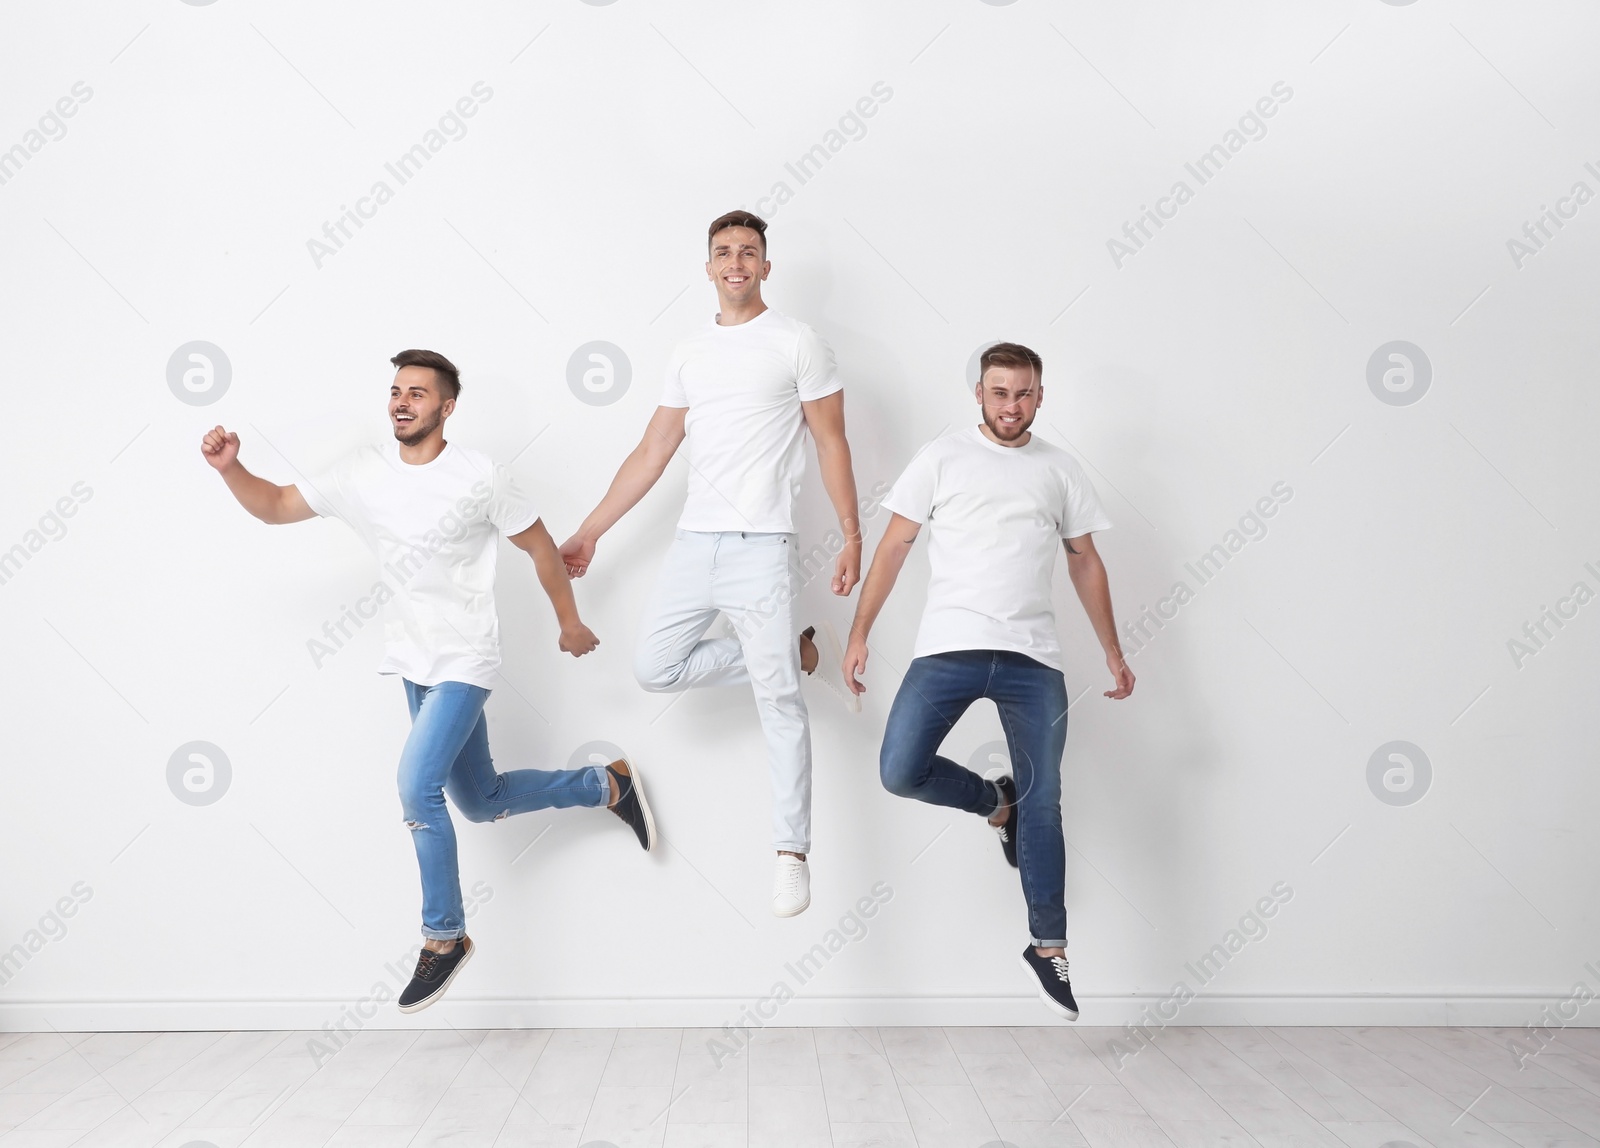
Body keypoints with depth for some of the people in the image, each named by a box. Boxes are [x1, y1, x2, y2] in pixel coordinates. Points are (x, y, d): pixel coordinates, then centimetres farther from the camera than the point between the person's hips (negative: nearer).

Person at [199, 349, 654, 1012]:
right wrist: (230, 467, -12)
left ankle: (443, 939, -2)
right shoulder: (363, 473, 1)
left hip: (464, 663, -6)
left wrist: (570, 623, 5)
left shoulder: (479, 477, -12)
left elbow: (539, 546, -2)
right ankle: (609, 785, 38)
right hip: (413, 663, 6)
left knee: (417, 786, -21)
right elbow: (275, 508, 6)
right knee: (480, 802, 16)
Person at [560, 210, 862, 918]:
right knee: (655, 670, 2)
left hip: (760, 545, -5)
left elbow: (832, 442, 1)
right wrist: (588, 533, 13)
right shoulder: (689, 354, 15)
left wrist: (852, 535, -6)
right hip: (694, 541, 6)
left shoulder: (798, 344, 1)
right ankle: (798, 653, 15)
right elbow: (652, 453, 16)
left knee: (778, 700, -6)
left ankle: (792, 853, 4)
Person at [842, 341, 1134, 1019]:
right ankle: (997, 803, 15)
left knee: (1044, 806, 4)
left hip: (1033, 660, 1)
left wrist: (1112, 651, 12)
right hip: (948, 649, -1)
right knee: (900, 772, -15)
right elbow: (894, 546, 4)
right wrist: (858, 634, -3)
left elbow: (1085, 562, 17)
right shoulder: (943, 457, 6)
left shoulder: (1060, 469, 13)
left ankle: (1048, 950, 18)